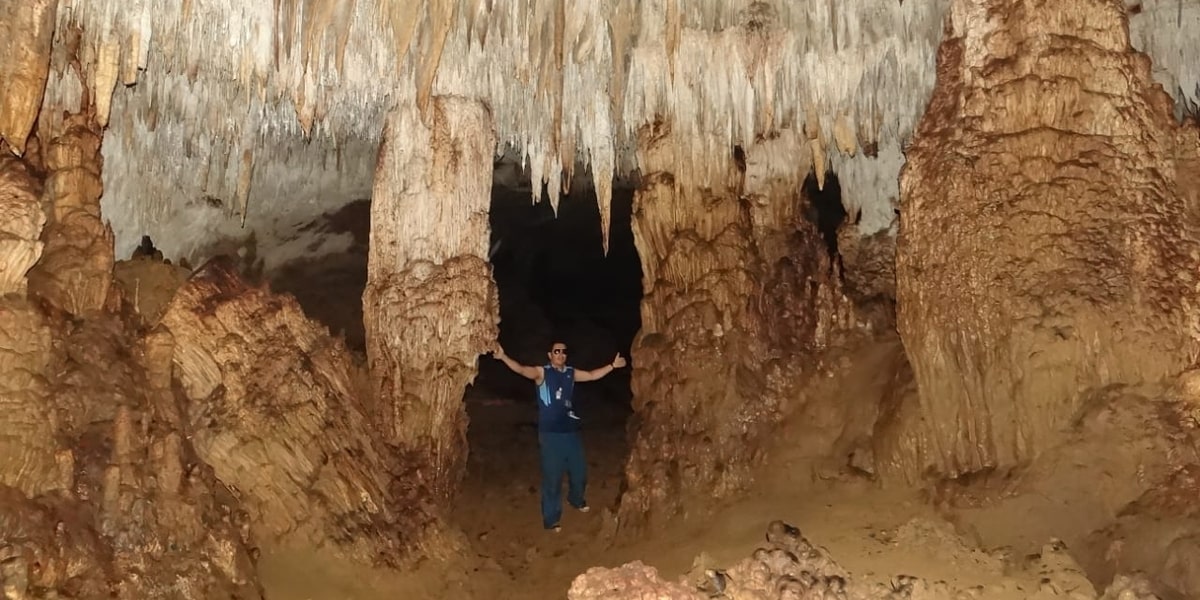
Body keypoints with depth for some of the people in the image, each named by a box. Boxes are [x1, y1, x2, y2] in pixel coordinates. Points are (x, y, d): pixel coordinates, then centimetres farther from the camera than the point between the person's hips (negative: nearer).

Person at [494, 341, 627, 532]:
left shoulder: (571, 373, 7)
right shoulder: (542, 372, -9)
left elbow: (592, 375, 21)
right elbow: (521, 369, -26)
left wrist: (612, 365, 17)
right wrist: (503, 357, -43)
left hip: (571, 431, 6)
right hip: (550, 434, -6)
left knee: (579, 471, 20)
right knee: (552, 477, -1)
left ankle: (576, 499, 50)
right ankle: (551, 519, 12)